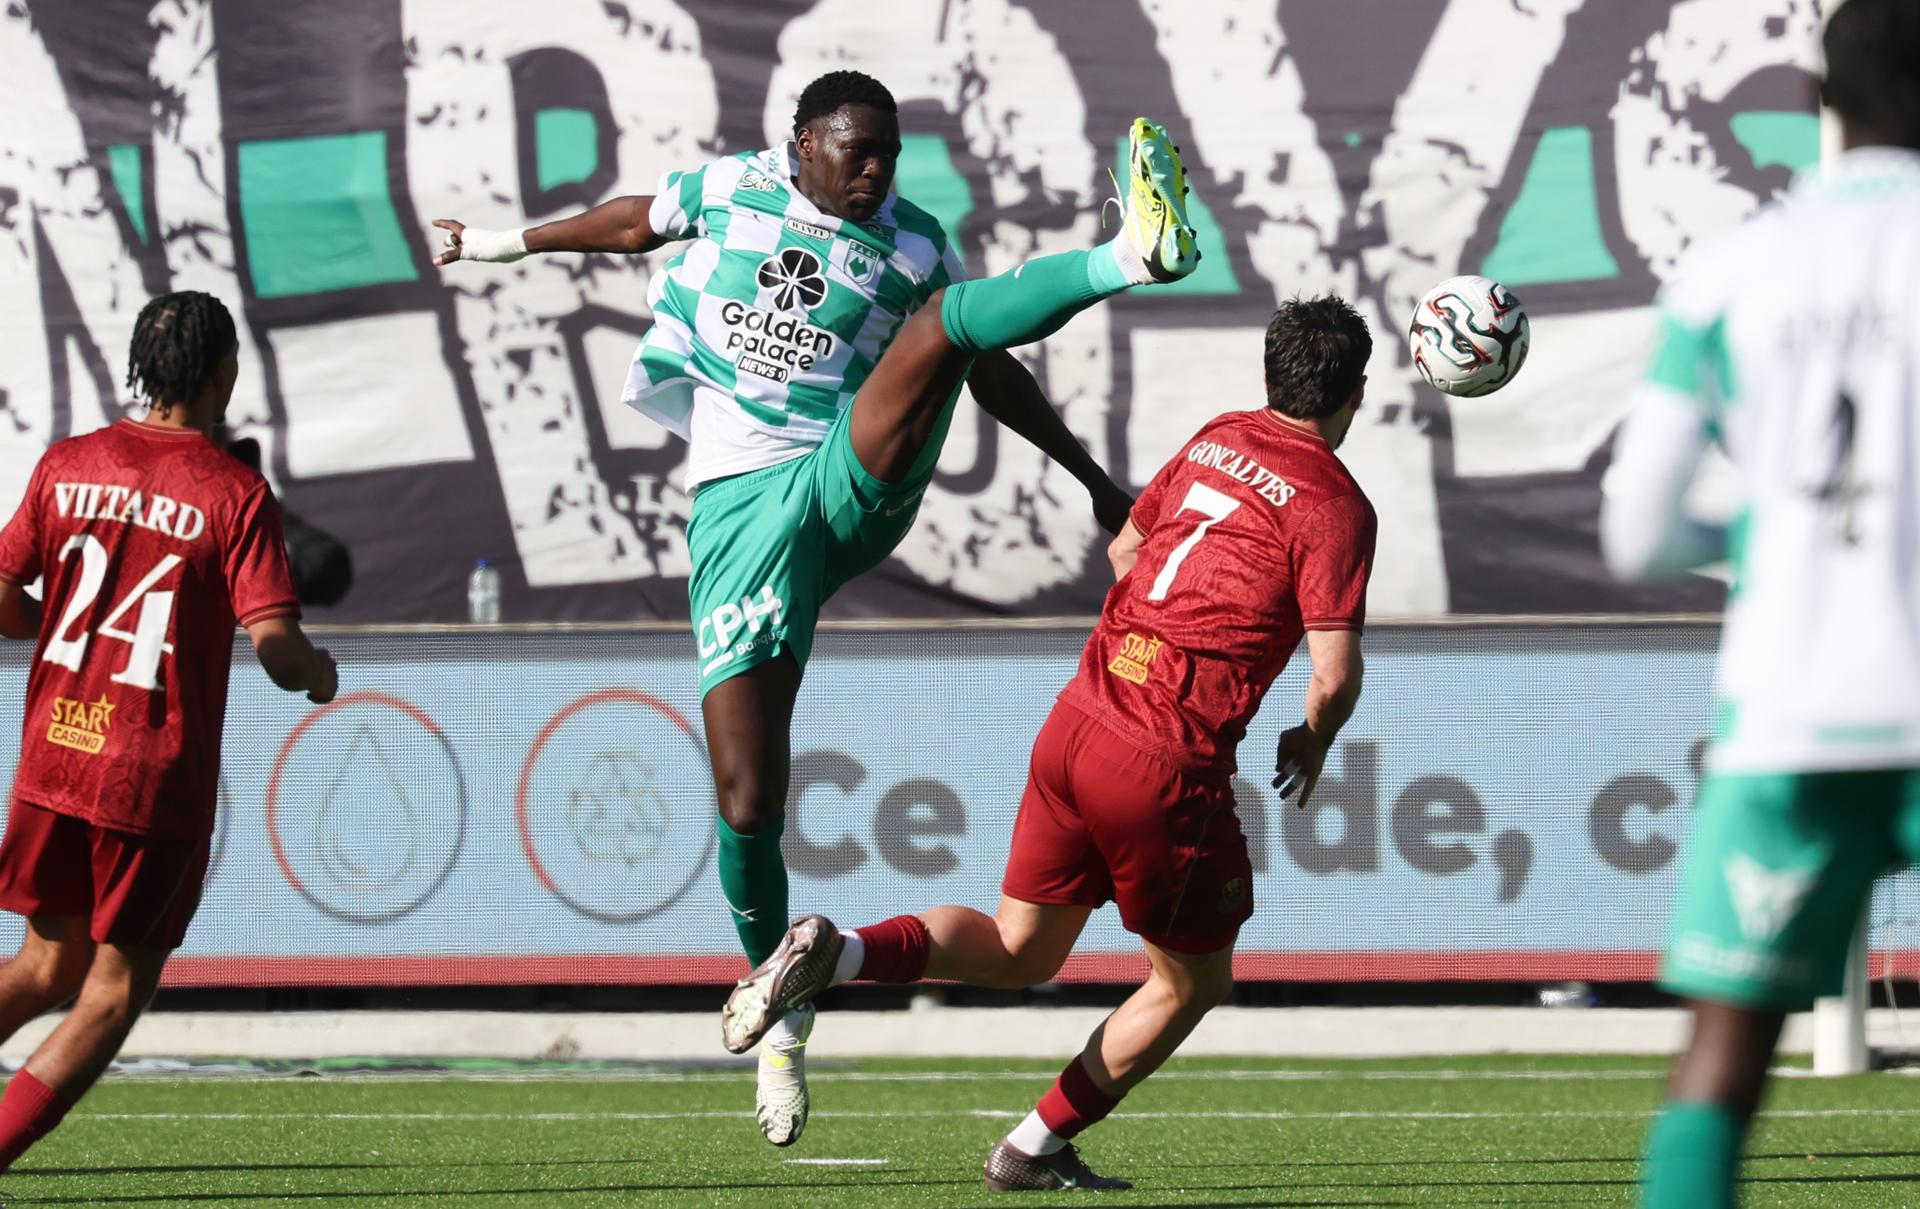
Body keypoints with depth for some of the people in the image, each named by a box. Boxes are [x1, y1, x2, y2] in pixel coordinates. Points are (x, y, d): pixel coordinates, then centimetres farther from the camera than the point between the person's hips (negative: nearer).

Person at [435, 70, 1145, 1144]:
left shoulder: (913, 245, 7)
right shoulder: (731, 190, 8)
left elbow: (994, 373, 17)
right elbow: (636, 224, 28)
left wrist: (1094, 480, 18)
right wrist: (509, 244, 41)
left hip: (857, 481, 0)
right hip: (746, 503, 1)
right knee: (748, 793, -6)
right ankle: (784, 1023, 11)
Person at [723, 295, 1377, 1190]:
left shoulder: (1217, 439, 13)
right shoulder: (1334, 506, -9)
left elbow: (1127, 544, 27)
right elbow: (1337, 676, -14)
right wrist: (1313, 744, 7)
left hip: (1075, 721, 7)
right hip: (1167, 771, -7)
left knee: (1015, 953, 18)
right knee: (1193, 983, 16)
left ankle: (836, 953, -6)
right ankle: (1037, 1148, 19)